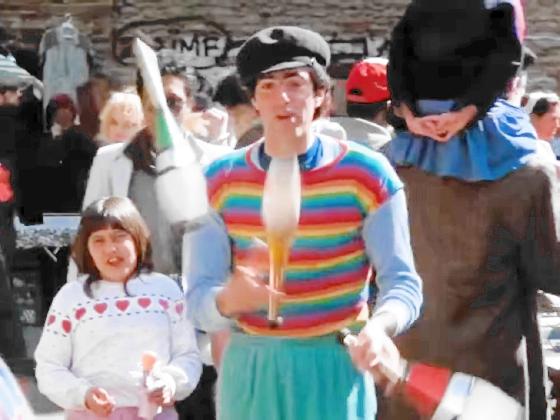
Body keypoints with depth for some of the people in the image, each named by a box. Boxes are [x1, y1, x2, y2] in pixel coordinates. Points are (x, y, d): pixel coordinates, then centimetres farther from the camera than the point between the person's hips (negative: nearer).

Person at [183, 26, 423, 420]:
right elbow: (198, 300, -4)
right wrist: (229, 299, -27)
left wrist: (379, 327, -28)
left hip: (335, 369, -2)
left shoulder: (366, 173, -5)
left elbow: (402, 282, -6)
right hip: (251, 371, 2)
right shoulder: (219, 181, 0)